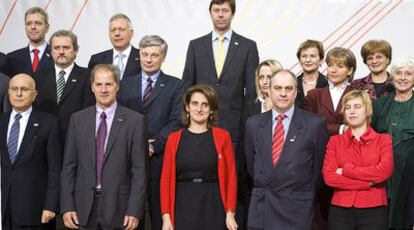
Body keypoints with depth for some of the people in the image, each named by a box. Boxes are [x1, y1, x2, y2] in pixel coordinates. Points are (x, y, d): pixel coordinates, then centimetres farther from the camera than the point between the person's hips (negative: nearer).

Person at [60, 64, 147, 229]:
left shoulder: (134, 121, -3)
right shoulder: (77, 119, 6)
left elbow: (139, 169, -5)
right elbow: (69, 166, 5)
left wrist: (134, 210, -10)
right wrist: (67, 206, -1)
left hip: (118, 206, -2)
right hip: (83, 207, 2)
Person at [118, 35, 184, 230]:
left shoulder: (175, 86, 7)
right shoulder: (125, 84, 14)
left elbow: (176, 121, -3)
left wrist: (153, 146, -12)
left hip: (160, 159, -2)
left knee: (160, 213, 2)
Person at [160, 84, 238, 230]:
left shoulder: (222, 137, 1)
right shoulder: (174, 139, 3)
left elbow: (230, 177, -1)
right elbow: (166, 178, 2)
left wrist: (230, 213, -7)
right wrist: (166, 215, -4)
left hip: (213, 209, -1)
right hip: (183, 209, 1)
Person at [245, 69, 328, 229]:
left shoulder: (315, 123, -5)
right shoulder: (253, 123, 5)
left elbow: (319, 166, 3)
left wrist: (308, 198, 9)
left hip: (296, 210, -3)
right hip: (260, 207, 3)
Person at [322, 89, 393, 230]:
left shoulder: (383, 139, 3)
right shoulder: (335, 141, 6)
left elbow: (384, 172, -12)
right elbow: (328, 176, -6)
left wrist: (346, 170, -9)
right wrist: (368, 182, -11)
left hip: (374, 210, -1)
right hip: (340, 210, 1)